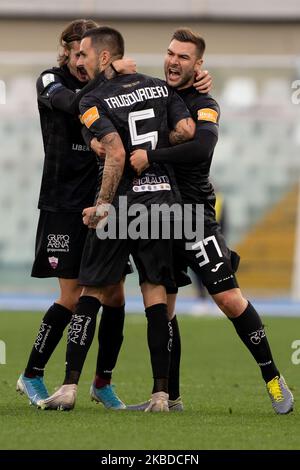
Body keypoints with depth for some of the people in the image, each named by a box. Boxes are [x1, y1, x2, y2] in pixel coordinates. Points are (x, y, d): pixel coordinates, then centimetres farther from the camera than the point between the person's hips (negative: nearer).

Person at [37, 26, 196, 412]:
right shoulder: (160, 87, 9)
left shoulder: (94, 101, -6)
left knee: (90, 292, 5)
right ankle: (161, 393, 0)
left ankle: (70, 387, 1)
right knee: (155, 294, 5)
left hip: (120, 205, -4)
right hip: (161, 196, 4)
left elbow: (116, 152, -18)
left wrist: (102, 205, -13)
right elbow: (187, 130, -1)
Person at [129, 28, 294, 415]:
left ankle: (273, 380, 2)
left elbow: (202, 147, -26)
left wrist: (150, 157, -27)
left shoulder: (203, 104, -7)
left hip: (194, 214, -5)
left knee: (229, 299, -11)